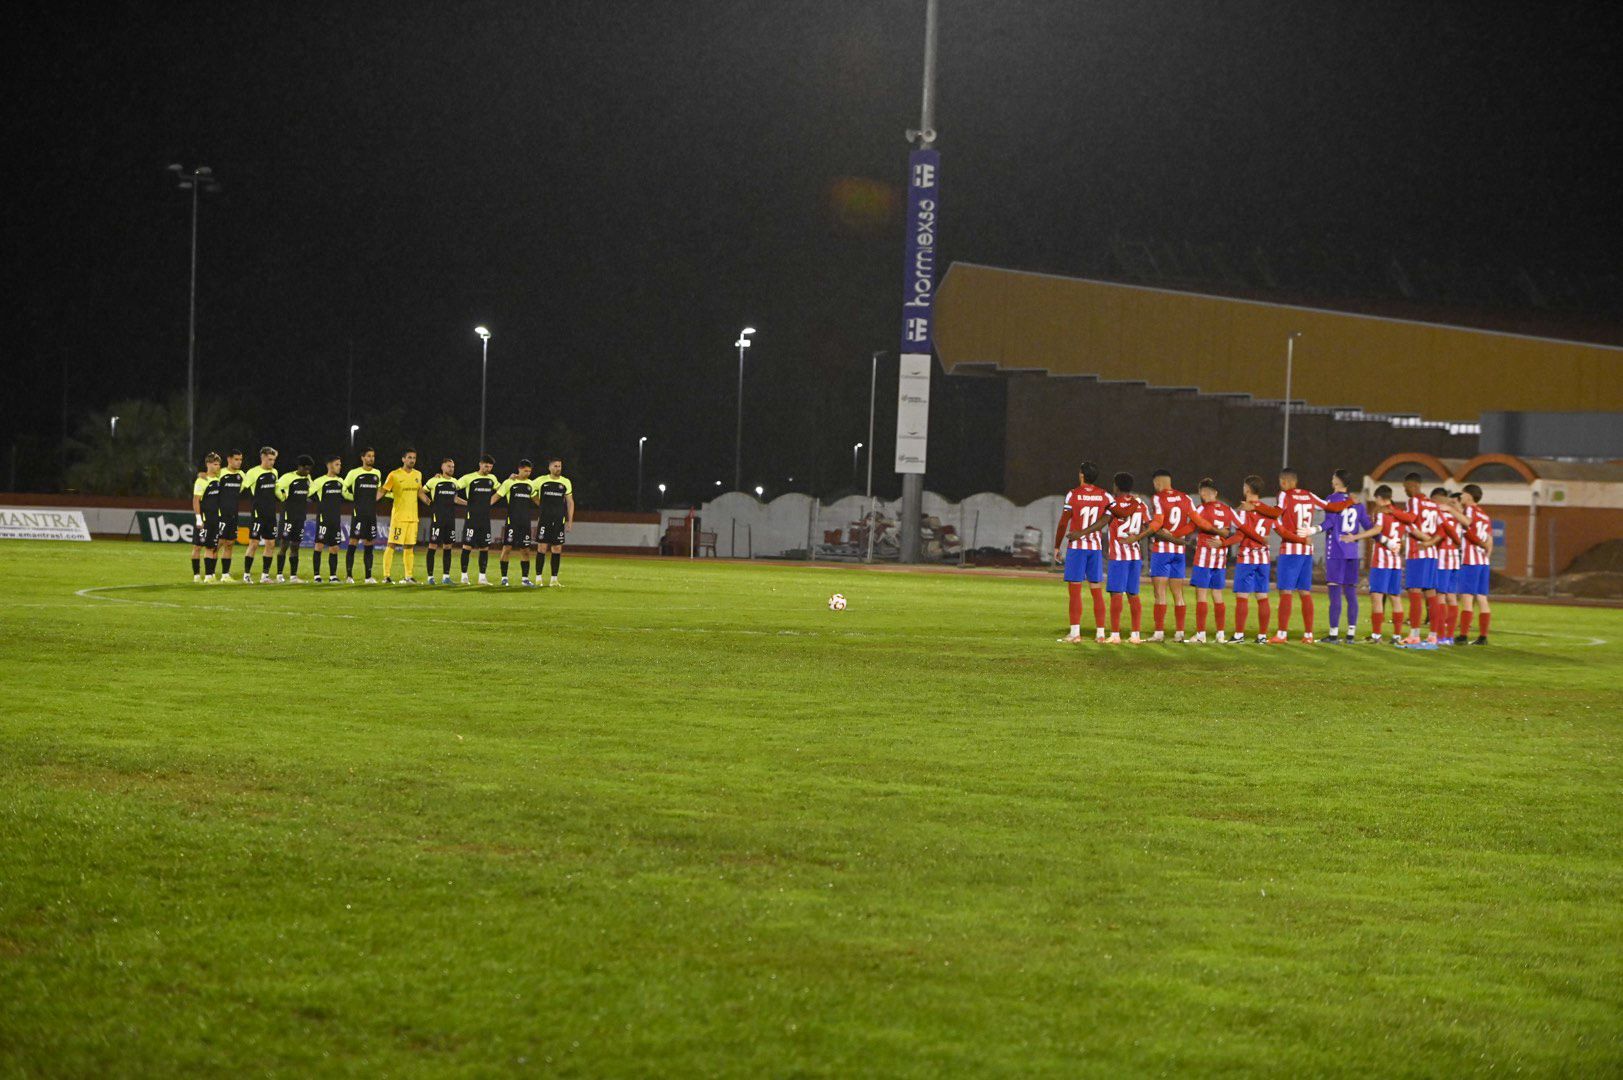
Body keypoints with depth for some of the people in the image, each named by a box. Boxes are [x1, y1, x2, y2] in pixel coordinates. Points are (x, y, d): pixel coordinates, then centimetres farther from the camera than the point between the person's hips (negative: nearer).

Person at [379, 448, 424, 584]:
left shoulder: (418, 475, 10)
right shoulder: (394, 475, -7)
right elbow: (383, 491, -6)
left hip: (413, 517, 5)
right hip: (398, 516, -5)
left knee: (409, 546, 8)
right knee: (392, 545, -7)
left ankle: (409, 576, 14)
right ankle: (386, 576, -6)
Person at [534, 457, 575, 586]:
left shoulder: (566, 482, 6)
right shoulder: (542, 481, 2)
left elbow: (570, 502, 9)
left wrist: (570, 521, 4)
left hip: (559, 520, 2)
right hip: (544, 519, -2)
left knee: (557, 549, 1)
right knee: (542, 548, -5)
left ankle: (554, 578, 6)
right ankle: (538, 578, 1)